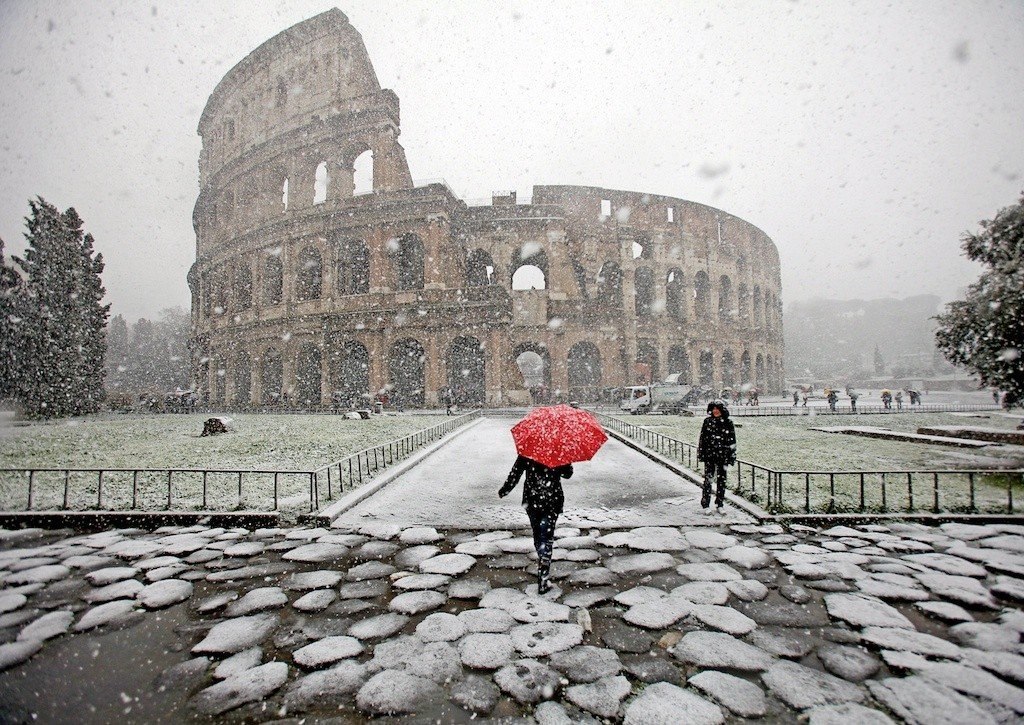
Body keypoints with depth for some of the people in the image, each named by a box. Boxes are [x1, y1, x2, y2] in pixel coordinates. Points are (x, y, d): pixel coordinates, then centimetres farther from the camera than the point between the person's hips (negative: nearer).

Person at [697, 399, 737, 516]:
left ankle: (719, 505, 20)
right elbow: (702, 438, 4)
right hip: (709, 455, -1)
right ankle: (705, 505, 7)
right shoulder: (707, 422, 1)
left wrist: (732, 457, 0)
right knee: (708, 479, -1)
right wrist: (700, 453, 0)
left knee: (722, 480, 8)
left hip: (723, 456, 1)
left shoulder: (728, 423, 1)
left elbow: (732, 441, 3)